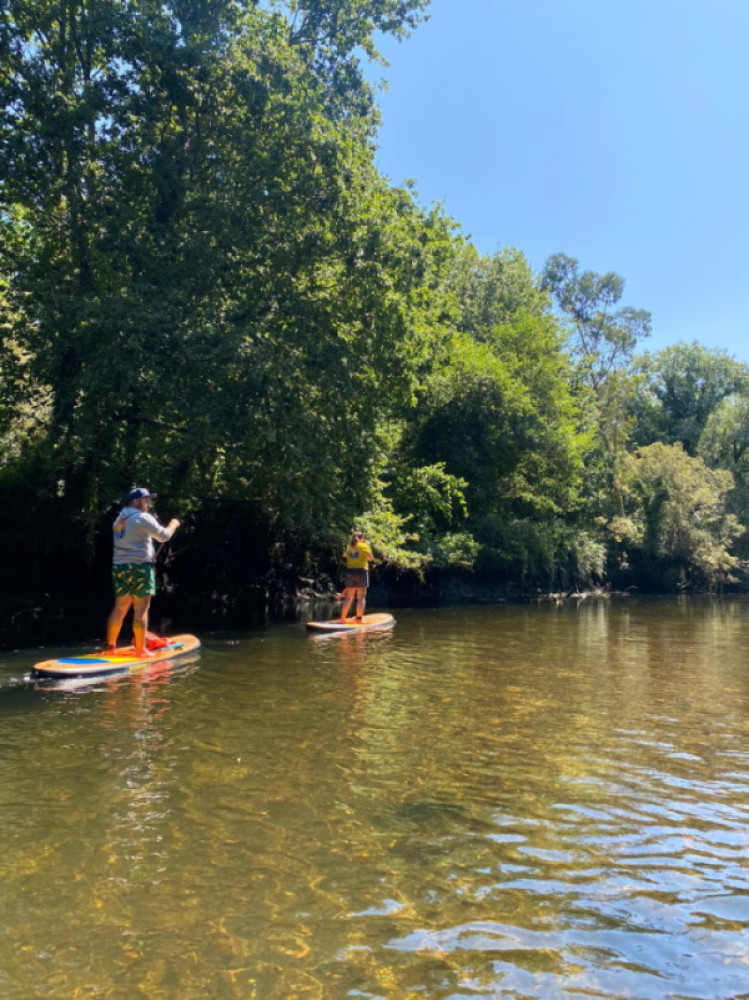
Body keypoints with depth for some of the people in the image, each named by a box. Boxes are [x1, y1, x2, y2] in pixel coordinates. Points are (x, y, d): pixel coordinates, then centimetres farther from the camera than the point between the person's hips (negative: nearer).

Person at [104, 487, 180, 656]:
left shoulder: (119, 520, 16)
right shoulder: (143, 517, -9)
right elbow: (164, 536, -7)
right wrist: (173, 524, 11)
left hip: (120, 566, 8)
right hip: (139, 567, -8)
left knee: (120, 608, 13)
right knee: (141, 610, -3)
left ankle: (110, 645, 18)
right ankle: (140, 650, -1)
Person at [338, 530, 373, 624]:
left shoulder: (349, 547, 11)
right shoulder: (364, 546, -1)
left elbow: (345, 556, 6)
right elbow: (370, 558, -1)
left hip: (350, 572, 4)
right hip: (361, 571, -4)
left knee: (348, 597, 9)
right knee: (361, 597, -1)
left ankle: (343, 618, 8)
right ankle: (359, 618, -6)